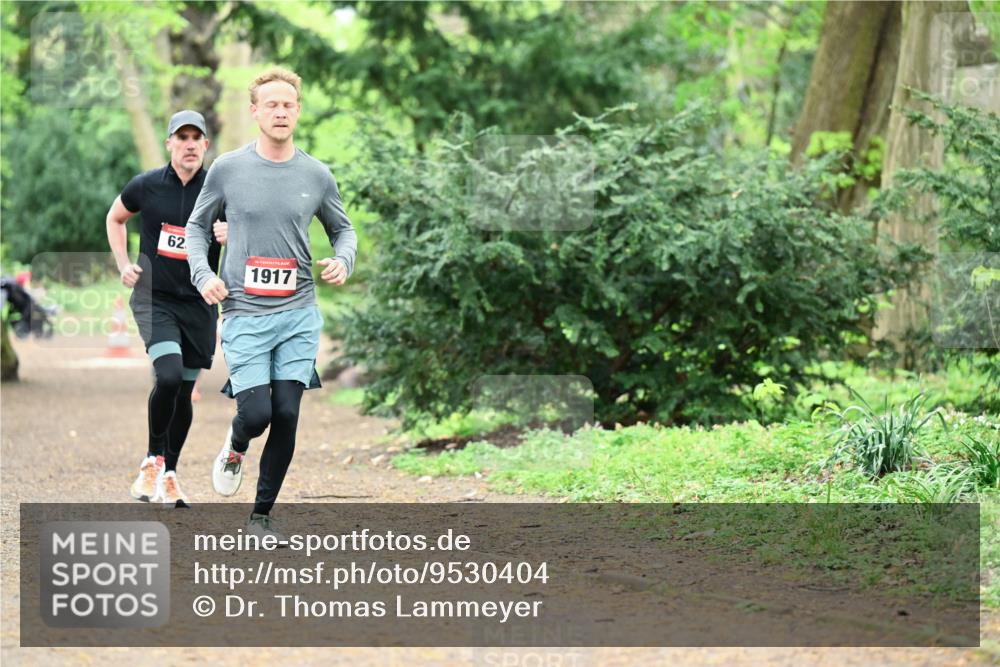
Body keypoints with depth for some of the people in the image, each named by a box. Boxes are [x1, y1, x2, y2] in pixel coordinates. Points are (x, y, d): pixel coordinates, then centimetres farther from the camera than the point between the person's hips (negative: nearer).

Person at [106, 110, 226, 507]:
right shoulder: (146, 186, -3)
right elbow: (115, 218, 17)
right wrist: (123, 265, 6)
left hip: (198, 303, 2)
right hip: (154, 298, -2)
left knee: (184, 392, 8)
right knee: (169, 376, -22)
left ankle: (169, 475, 24)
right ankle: (153, 459, -2)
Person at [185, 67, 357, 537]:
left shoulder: (316, 175, 4)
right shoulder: (228, 168, 0)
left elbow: (342, 228, 19)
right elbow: (198, 225, 12)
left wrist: (343, 261, -3)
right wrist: (203, 274, -4)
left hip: (299, 314, 2)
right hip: (245, 313, -2)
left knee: (286, 415, -2)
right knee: (257, 413, -12)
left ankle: (262, 514, 14)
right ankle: (235, 447, 26)